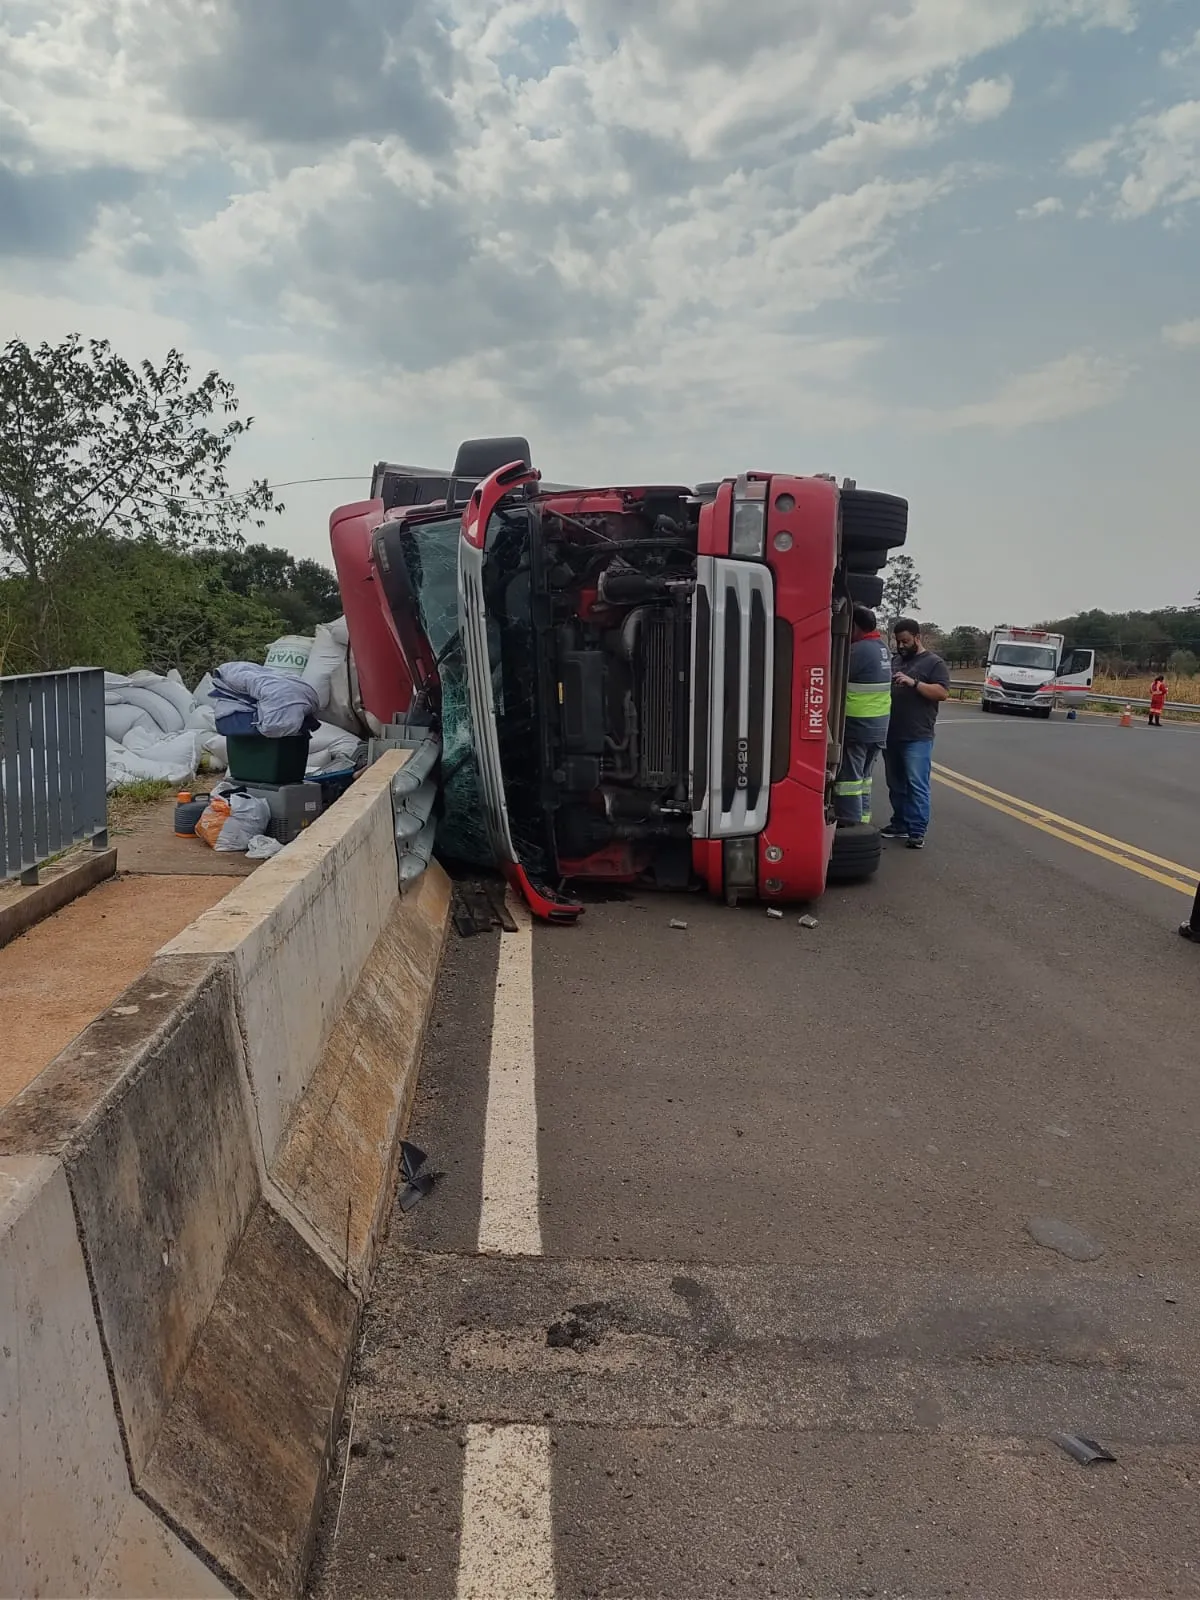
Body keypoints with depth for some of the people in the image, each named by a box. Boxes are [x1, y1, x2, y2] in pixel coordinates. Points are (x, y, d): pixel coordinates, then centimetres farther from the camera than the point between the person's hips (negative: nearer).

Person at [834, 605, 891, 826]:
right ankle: (862, 823, 22)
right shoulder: (882, 647, 11)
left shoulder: (859, 649, -18)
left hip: (856, 726, -9)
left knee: (849, 778, -4)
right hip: (879, 727, 9)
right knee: (864, 778, 17)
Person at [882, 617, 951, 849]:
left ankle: (917, 831, -6)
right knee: (896, 784, 12)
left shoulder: (934, 663, 0)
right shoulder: (895, 660, 17)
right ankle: (899, 824, 21)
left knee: (916, 785, -8)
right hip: (891, 735, 6)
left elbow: (943, 693, -11)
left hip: (917, 737, -6)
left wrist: (914, 683, -20)